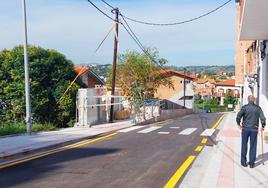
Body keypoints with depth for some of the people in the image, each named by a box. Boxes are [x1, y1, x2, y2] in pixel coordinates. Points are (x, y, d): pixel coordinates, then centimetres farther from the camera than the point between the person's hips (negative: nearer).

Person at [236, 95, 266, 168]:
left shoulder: (244, 107, -7)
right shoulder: (258, 108, -1)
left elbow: (238, 116, -14)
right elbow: (263, 118, -5)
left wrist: (239, 124, 3)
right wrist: (263, 126, 11)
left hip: (245, 129, -1)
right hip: (254, 129, 1)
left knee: (244, 145, 11)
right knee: (253, 146, 9)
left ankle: (243, 162, 15)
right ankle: (252, 163, 12)